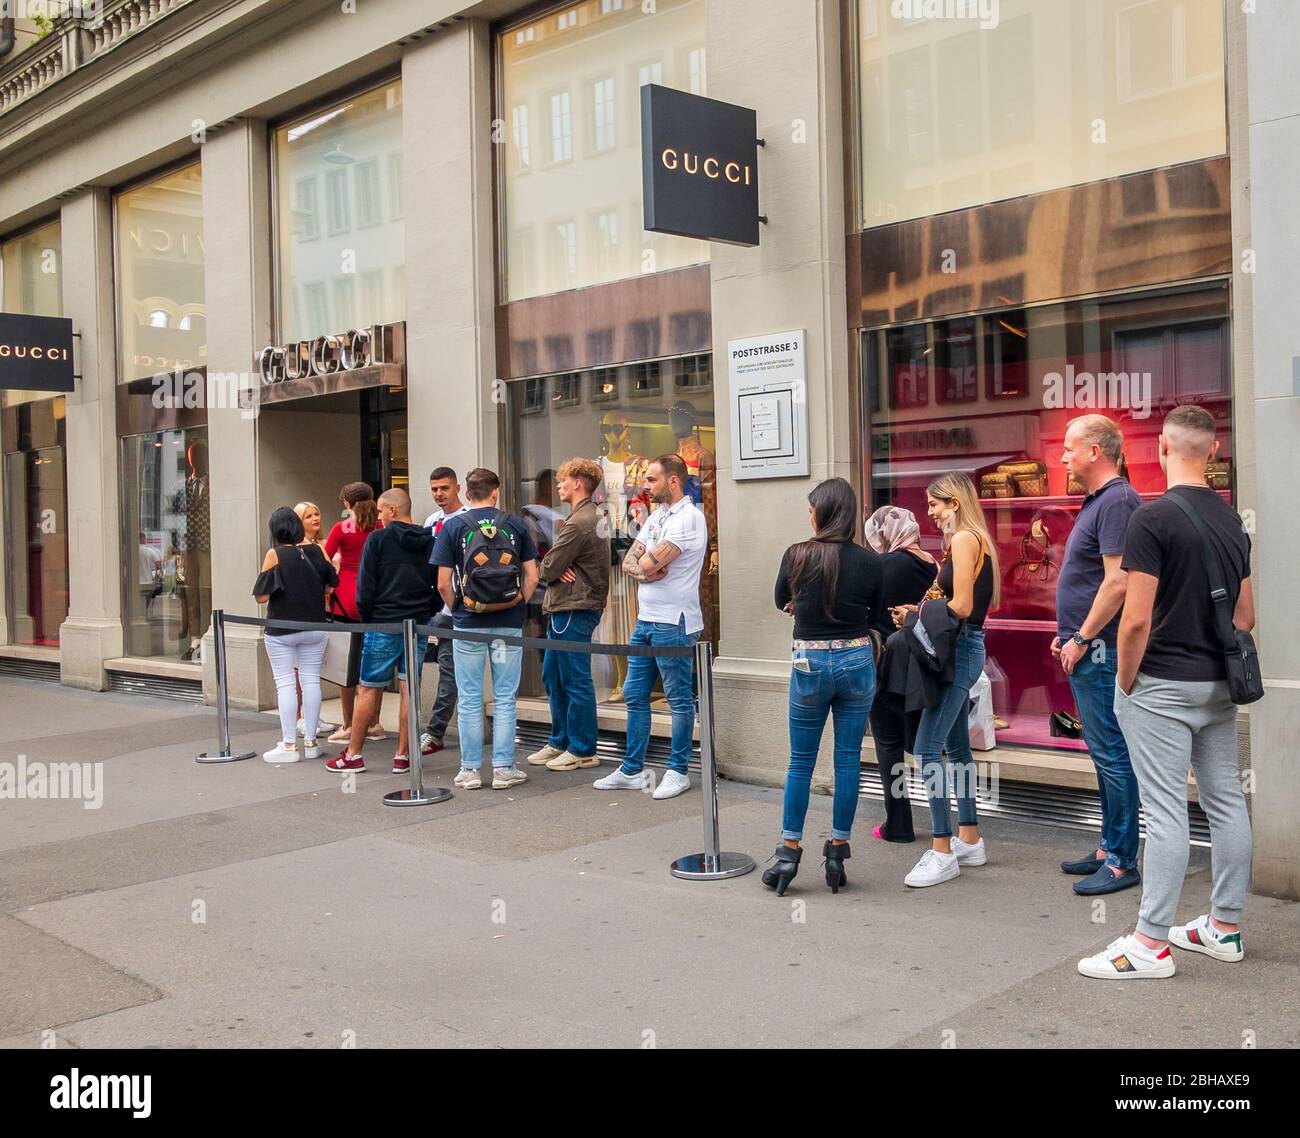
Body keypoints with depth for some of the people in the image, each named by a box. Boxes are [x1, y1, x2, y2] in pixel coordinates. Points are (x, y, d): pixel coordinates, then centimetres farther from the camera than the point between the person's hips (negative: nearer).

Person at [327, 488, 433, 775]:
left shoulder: (378, 539, -7)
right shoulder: (429, 542, 5)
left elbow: (365, 585, -8)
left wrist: (366, 616, 5)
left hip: (383, 624, -4)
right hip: (418, 624, 4)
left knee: (369, 690, 4)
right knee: (409, 690, 6)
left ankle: (353, 754, 11)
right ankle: (403, 756, 8)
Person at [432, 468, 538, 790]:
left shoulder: (452, 527, -3)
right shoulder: (516, 525, 1)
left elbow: (443, 584, -6)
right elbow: (531, 576, 0)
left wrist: (457, 610, 10)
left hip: (468, 623, -1)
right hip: (509, 624, 1)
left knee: (470, 700, 7)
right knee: (505, 698, 8)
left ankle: (469, 770, 12)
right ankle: (503, 768, 11)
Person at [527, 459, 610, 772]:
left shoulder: (578, 524, -18)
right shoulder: (595, 518, 16)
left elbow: (547, 570, -17)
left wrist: (547, 568, 5)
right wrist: (556, 569, -7)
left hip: (573, 610, -11)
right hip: (564, 608, 11)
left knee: (575, 681, -2)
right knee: (553, 676, 17)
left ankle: (582, 750, 6)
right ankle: (560, 742, 25)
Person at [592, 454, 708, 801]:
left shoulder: (688, 518, -13)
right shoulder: (656, 515, 16)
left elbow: (652, 562, -20)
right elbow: (629, 561, 11)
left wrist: (643, 563, 2)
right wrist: (644, 570, -10)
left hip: (672, 622, -9)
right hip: (645, 619, 9)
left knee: (679, 699, 2)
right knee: (634, 695, 12)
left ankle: (678, 772, 12)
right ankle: (632, 771, 21)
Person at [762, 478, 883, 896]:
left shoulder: (797, 556, -8)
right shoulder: (870, 562, -3)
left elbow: (781, 602, 10)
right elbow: (874, 615, 11)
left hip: (810, 664, -1)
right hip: (857, 661, 2)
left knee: (801, 761, 9)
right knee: (848, 759, 8)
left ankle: (789, 852, 12)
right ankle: (837, 852, 13)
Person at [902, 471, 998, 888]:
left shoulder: (964, 538, -12)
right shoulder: (975, 539, 17)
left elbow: (961, 606, -18)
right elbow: (969, 600, 13)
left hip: (959, 650, -11)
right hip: (965, 649, 11)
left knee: (928, 748, -12)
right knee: (956, 746, 16)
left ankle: (942, 852, -10)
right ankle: (969, 839, 24)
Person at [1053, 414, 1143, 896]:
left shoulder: (1117, 501, -16)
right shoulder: (1096, 501, 16)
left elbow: (1117, 582, -23)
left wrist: (1082, 639, -17)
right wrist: (1068, 633, 17)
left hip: (1099, 650, -11)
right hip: (1086, 650, 11)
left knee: (1112, 754, -4)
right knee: (1104, 752, 16)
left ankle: (1122, 862, 3)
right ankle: (1109, 846, 26)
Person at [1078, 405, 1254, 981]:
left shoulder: (1153, 517, -15)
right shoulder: (1232, 520, 9)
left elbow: (1136, 619, -19)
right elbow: (1245, 616, 14)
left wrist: (1126, 683, -7)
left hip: (1162, 685, -8)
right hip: (1218, 685, 8)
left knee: (1165, 812, -6)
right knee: (1226, 802, 13)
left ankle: (1151, 944, 0)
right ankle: (1224, 927, 24)